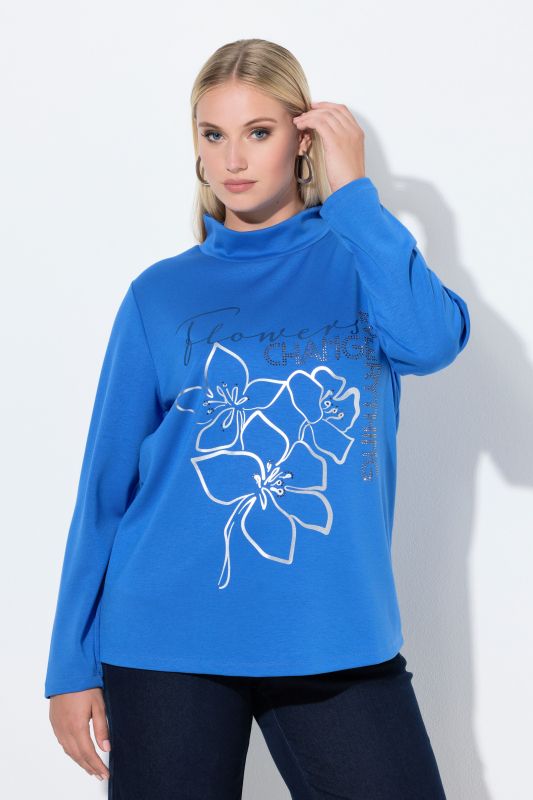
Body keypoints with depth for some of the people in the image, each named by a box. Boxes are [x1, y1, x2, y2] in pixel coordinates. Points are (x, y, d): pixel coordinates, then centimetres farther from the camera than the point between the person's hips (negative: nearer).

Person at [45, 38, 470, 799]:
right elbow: (107, 485, 4)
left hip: (338, 641, 0)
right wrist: (73, 663, 2)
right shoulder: (160, 295, 5)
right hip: (168, 643, 0)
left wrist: (350, 190, -10)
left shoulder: (361, 260, 5)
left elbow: (431, 340, -17)